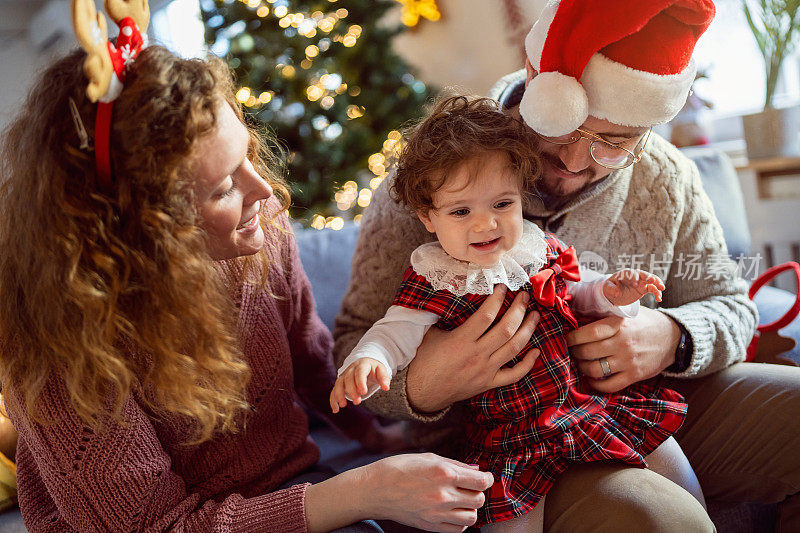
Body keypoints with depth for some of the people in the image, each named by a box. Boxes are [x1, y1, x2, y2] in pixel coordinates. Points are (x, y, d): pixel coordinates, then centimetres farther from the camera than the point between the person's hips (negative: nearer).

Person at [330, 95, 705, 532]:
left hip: (592, 397, 4)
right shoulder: (433, 281, -11)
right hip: (508, 430, -3)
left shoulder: (544, 252, 0)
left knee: (667, 460, 6)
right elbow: (395, 333, -13)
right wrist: (365, 362, -34)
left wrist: (610, 294, -4)